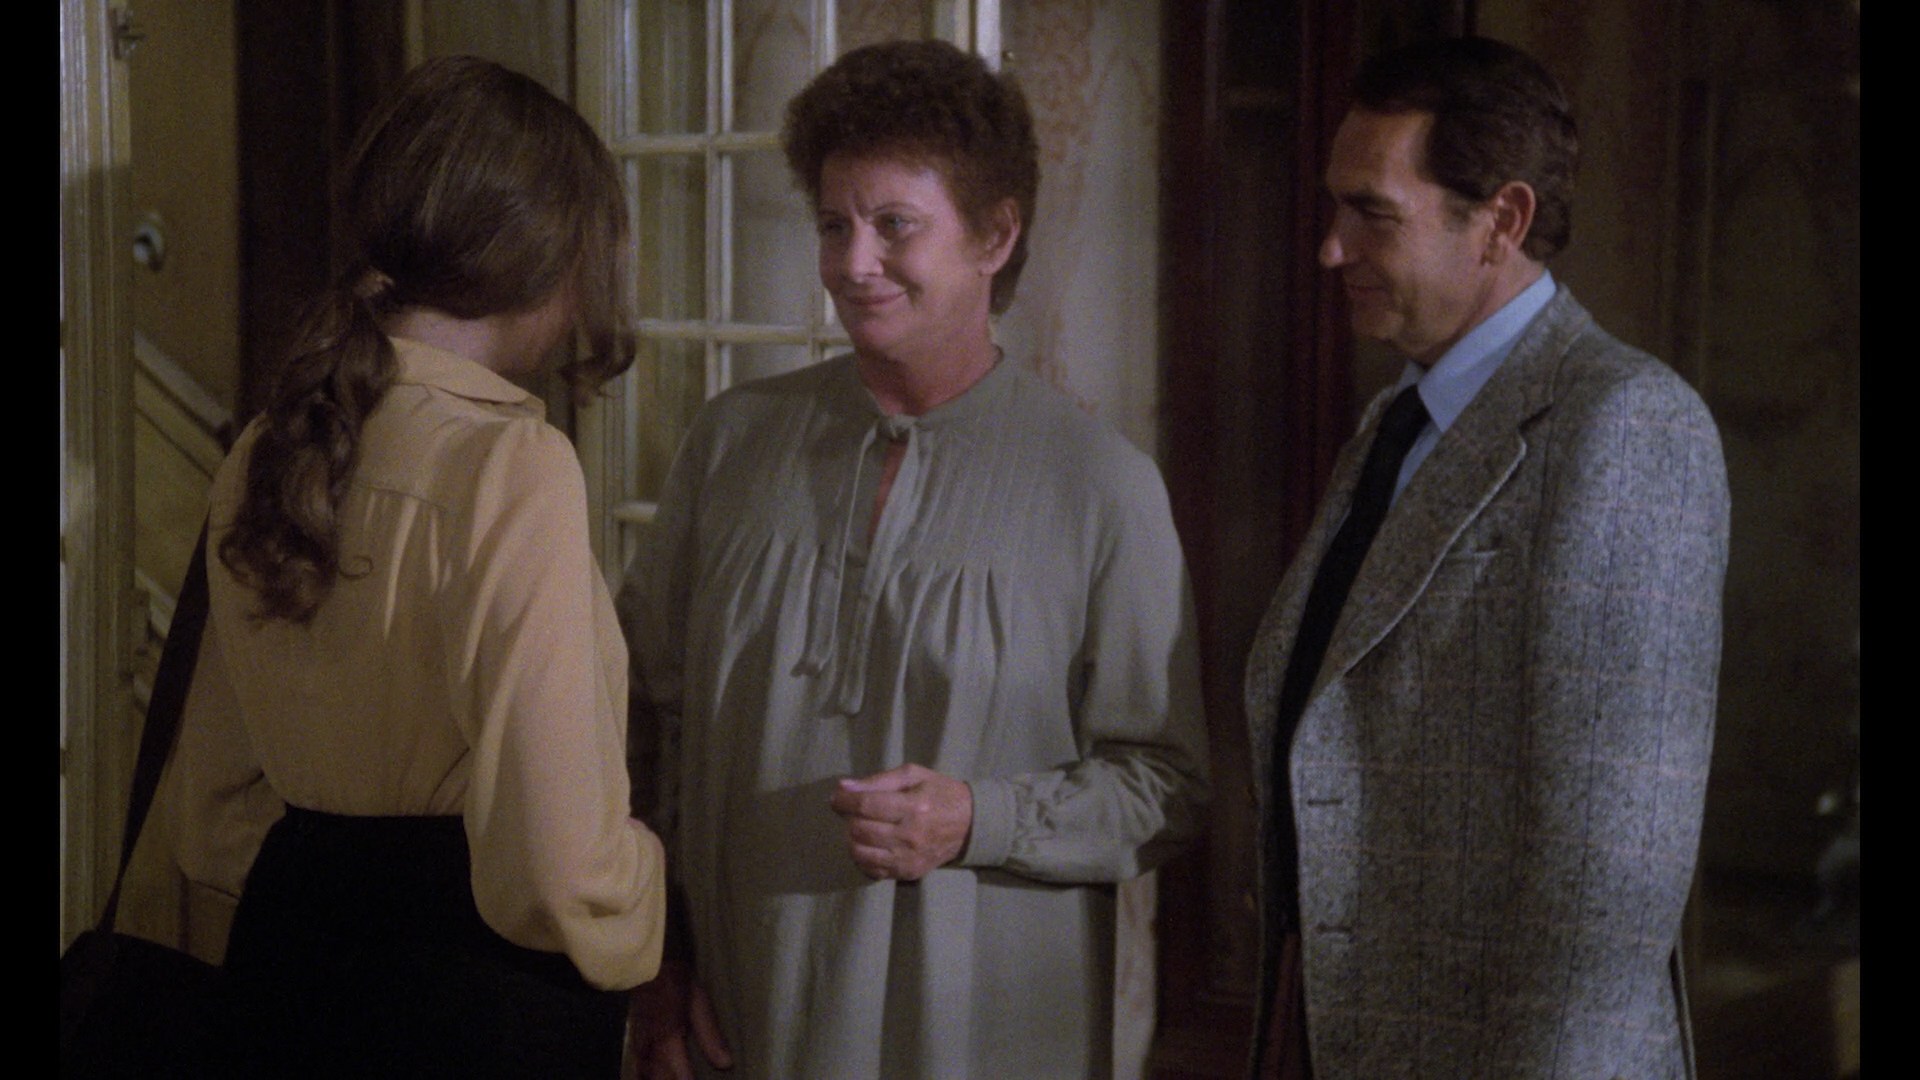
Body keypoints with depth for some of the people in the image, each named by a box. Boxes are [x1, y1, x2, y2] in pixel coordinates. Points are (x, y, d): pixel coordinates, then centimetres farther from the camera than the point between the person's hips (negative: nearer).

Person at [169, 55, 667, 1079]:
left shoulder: (268, 453, 3)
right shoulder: (513, 466, -19)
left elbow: (221, 813, 13)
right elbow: (561, 866, -22)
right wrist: (655, 898, -3)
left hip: (290, 952, 7)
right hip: (480, 995, -7)